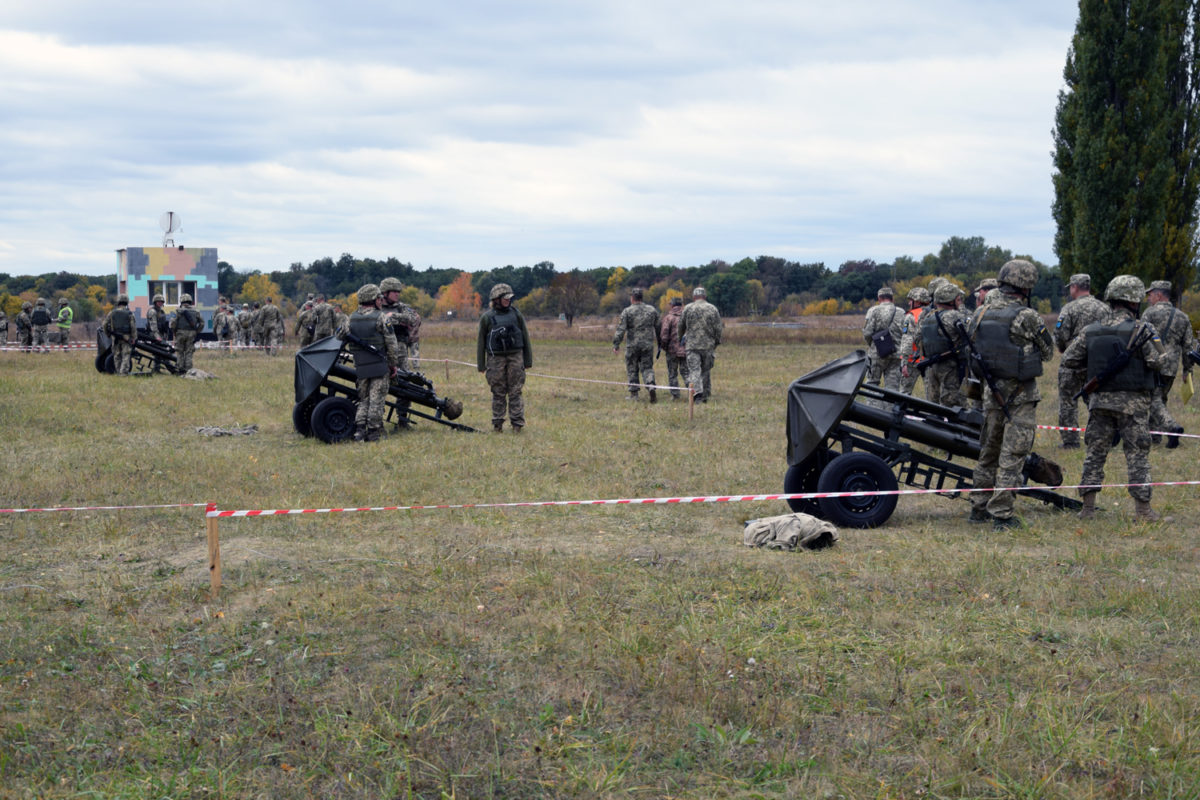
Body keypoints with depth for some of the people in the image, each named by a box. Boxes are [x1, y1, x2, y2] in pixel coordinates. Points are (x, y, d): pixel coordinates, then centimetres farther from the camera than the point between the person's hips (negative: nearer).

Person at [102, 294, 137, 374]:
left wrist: (108, 334, 18)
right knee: (126, 355, -1)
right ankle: (124, 371, -11)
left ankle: (119, 371, 14)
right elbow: (133, 327, -8)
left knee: (117, 355, 12)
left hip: (115, 337, 3)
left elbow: (105, 324, 6)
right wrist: (134, 338, -2)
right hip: (126, 337, -3)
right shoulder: (129, 313, -5)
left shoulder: (112, 313, 3)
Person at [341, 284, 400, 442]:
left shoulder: (352, 318, 6)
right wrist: (393, 364, 4)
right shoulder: (380, 318, -9)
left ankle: (359, 429, 1)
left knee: (363, 399, 14)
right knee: (377, 400, 1)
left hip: (360, 368, 5)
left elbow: (347, 342, 11)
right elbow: (391, 344, -7)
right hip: (380, 366, -5)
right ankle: (373, 433, 1)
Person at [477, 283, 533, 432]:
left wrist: (528, 361, 7)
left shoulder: (516, 314, 6)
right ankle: (497, 424, 9)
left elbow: (525, 337, 10)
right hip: (496, 358, -1)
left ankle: (517, 423, 0)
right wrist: (481, 365, 4)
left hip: (515, 357, 1)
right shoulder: (487, 317, 2)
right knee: (498, 393, 3)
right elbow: (480, 341, 6)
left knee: (515, 392, -2)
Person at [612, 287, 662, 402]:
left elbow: (621, 329, -10)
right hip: (648, 344, 2)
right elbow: (658, 328, 10)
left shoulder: (627, 311, -5)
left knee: (632, 369, 9)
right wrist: (660, 343, 19)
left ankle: (633, 393, 10)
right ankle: (651, 387, -17)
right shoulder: (652, 310, 6)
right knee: (647, 368, 7)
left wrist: (616, 344, -8)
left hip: (632, 345, -2)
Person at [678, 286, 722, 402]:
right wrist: (717, 342, 14)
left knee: (694, 370, -5)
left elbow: (681, 327, 9)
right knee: (706, 371, 12)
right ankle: (705, 395, 14)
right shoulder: (713, 309, 3)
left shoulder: (688, 308, 1)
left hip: (692, 345, -2)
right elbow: (718, 328, 2)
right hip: (708, 345, 2)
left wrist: (681, 340, 25)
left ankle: (698, 391, -24)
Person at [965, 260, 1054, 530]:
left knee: (988, 452, 17)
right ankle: (1002, 514, -2)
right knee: (1012, 456, -1)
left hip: (991, 391, 6)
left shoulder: (981, 313, 0)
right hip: (1021, 395, -6)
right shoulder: (1027, 317, -16)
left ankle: (979, 507, 25)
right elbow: (1047, 352, -3)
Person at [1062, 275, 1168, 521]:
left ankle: (1088, 507, 9)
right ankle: (1143, 508, 2)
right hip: (1131, 401, -4)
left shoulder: (1091, 330, 4)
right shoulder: (1141, 329, -10)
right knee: (1137, 454, 2)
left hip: (1100, 399, 4)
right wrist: (1156, 341, 6)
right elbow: (1157, 361, -14)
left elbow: (1069, 359, 5)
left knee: (1095, 452, 9)